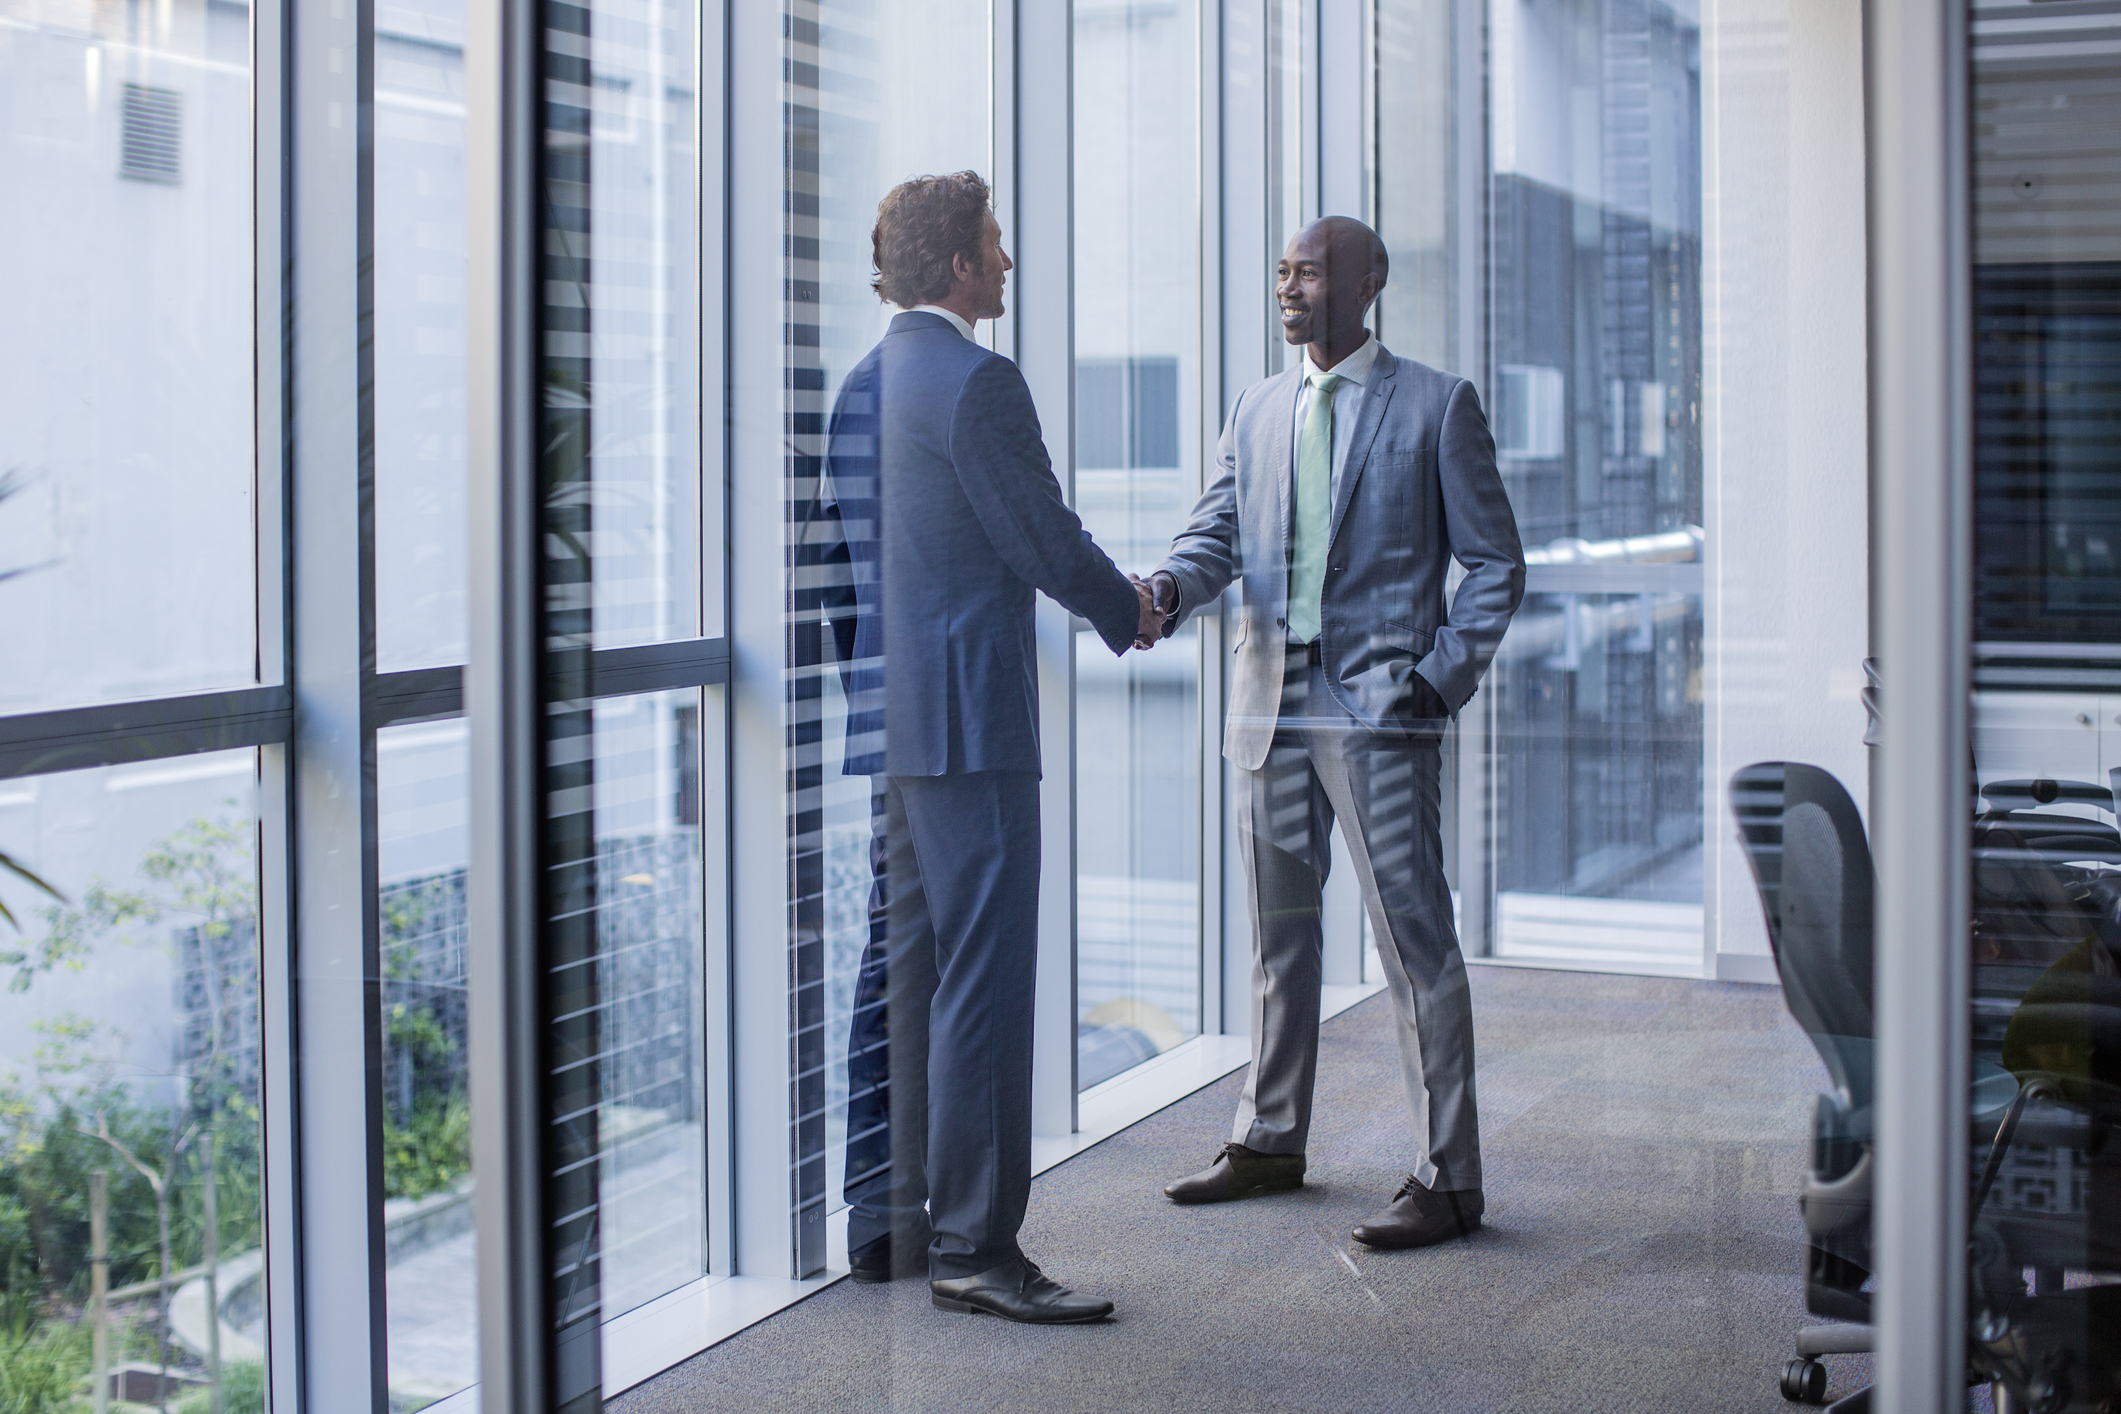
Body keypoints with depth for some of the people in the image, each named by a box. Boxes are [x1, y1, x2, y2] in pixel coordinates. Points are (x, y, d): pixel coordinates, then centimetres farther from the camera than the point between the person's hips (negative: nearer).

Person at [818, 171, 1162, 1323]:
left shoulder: (862, 385, 15)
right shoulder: (975, 381, -14)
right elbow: (1041, 537, -12)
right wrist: (1129, 614, 6)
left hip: (890, 717, 10)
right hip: (970, 716, -10)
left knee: (899, 968, 13)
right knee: (984, 977, -7)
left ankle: (885, 1219, 20)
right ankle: (972, 1245, -5)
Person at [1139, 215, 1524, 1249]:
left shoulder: (1436, 406, 1)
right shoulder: (1256, 411, 15)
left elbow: (1495, 563, 1)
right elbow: (1218, 533, 9)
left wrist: (1441, 676, -10)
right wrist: (1166, 590, -13)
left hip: (1379, 708, -5)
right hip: (1272, 705, 6)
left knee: (1413, 936, -6)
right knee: (1279, 930, 14)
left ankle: (1448, 1179, -1)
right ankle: (1269, 1142, 28)